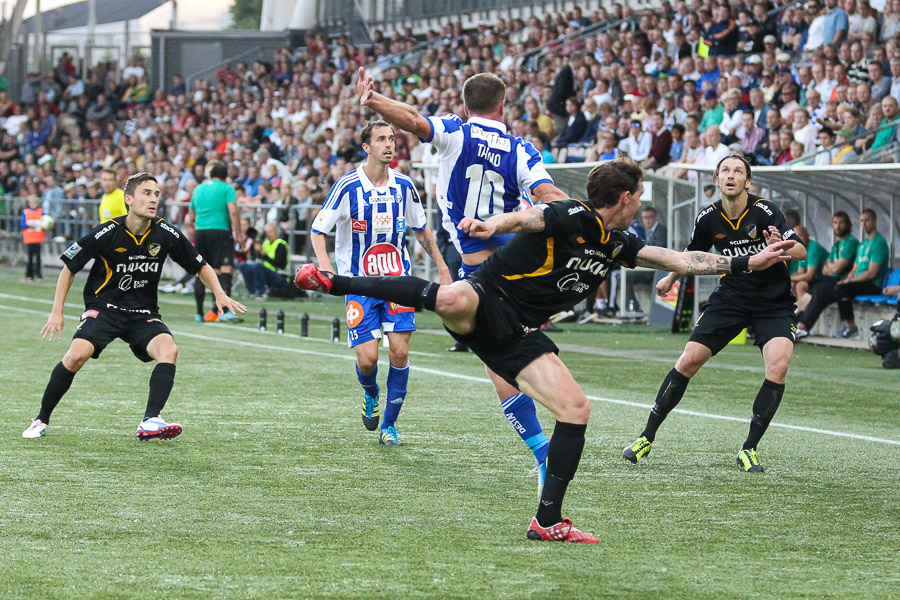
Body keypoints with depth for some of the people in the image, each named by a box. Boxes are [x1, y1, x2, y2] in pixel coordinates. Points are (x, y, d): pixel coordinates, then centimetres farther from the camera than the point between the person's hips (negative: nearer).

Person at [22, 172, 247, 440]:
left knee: (169, 349, -27)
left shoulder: (166, 234, -6)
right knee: (77, 355, -26)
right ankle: (41, 420, -7)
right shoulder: (106, 233, -13)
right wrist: (57, 311, -6)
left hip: (143, 314, 3)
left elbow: (200, 266, 9)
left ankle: (150, 422, -33)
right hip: (103, 307, -3)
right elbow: (69, 268, -1)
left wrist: (220, 294, -7)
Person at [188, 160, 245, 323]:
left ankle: (199, 313, 13)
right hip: (220, 230, -5)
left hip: (200, 231, 5)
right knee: (225, 270, -10)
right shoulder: (226, 189, 1)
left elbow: (191, 216, 21)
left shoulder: (198, 189, 16)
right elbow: (233, 212, -11)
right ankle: (223, 310, -25)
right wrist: (239, 234, -9)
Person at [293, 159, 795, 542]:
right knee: (451, 299, -40)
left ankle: (548, 521, 2)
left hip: (519, 335, 8)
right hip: (487, 302, -8)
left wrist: (750, 263, 19)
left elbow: (682, 260, 22)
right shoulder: (573, 217, -9)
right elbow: (527, 217, -24)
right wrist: (494, 224, -46)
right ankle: (331, 282, -21)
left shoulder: (617, 244, 16)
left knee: (576, 410, -6)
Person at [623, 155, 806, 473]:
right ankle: (647, 438, 7)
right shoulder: (708, 217, -4)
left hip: (773, 302, -3)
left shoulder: (765, 211, -17)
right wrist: (671, 278, 32)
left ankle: (749, 449, -10)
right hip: (729, 299, 3)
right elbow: (693, 253, 18)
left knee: (778, 366, -24)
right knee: (689, 361, -7)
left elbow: (801, 252, -24)